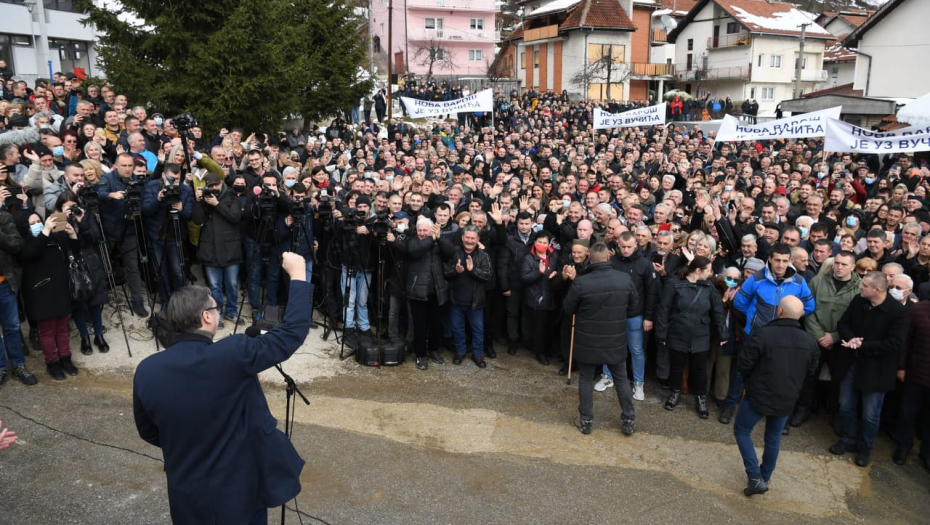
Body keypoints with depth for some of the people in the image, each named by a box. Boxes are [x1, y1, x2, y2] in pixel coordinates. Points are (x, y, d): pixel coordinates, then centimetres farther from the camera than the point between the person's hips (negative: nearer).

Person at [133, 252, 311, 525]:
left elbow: (149, 433, 4)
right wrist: (298, 275, -9)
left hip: (188, 494, 4)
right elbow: (292, 333, -17)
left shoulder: (146, 370, -11)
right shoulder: (233, 355, -26)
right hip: (241, 485, -3)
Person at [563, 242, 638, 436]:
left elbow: (567, 309, -6)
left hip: (588, 341, -2)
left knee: (586, 379, 15)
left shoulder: (580, 282, -20)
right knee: (622, 379, 19)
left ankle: (585, 421, 25)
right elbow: (634, 309, 1)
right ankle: (629, 420, 28)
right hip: (616, 341, 2)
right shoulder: (625, 279, -12)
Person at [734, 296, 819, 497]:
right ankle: (765, 478, 35)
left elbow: (745, 363, -16)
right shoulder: (810, 341, -6)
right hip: (787, 399, 5)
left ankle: (756, 478, 6)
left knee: (741, 431, 13)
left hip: (759, 395, -5)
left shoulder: (764, 334, -23)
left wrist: (750, 381, 5)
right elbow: (811, 371, 8)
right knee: (774, 438, 22)